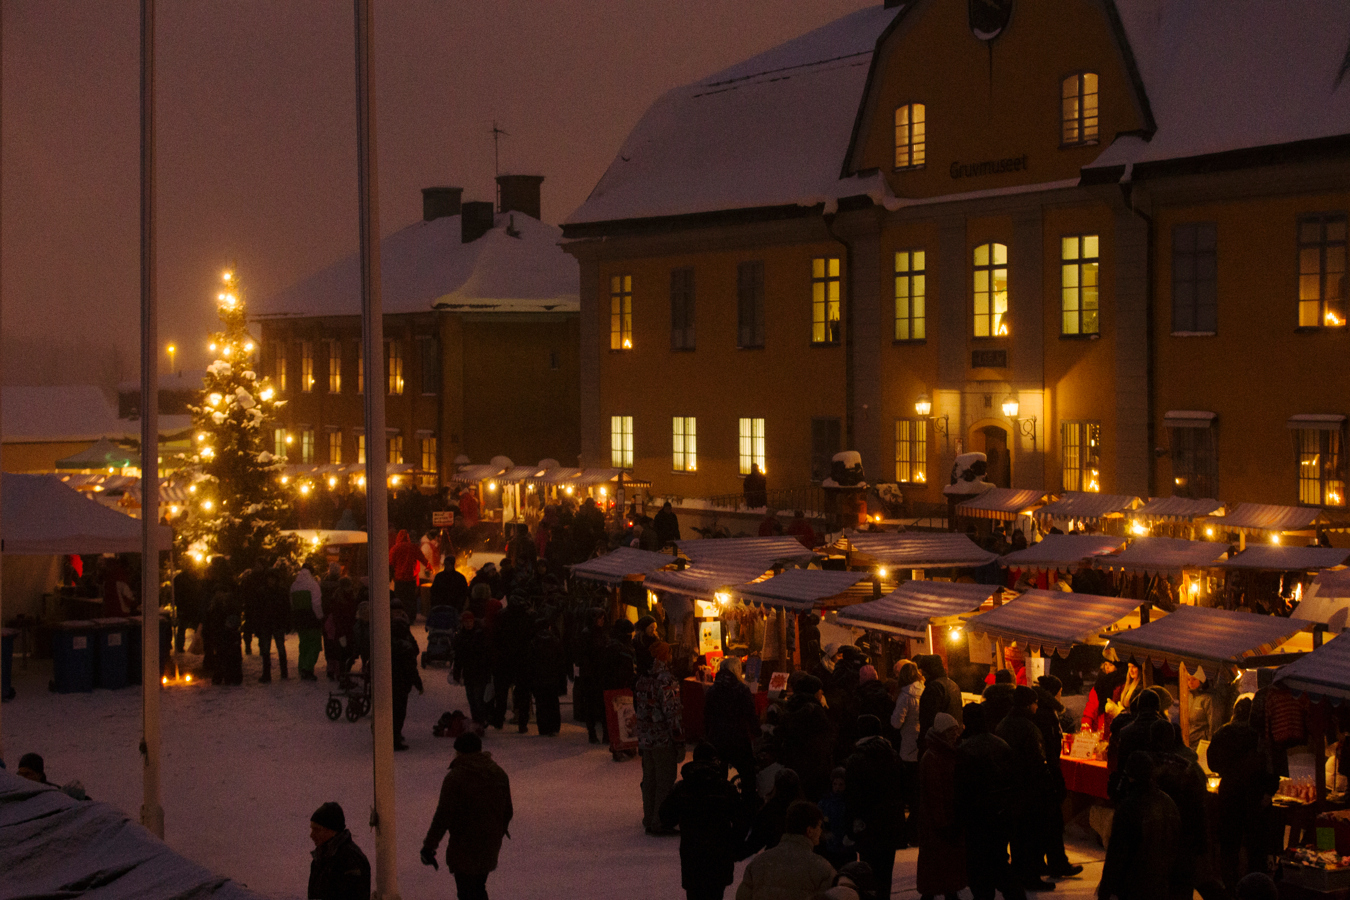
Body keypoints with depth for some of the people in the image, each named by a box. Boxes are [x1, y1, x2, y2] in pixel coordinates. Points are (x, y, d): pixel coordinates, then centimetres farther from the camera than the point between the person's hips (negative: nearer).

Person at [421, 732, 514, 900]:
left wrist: (429, 846, -14)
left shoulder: (455, 778, -17)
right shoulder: (499, 774, 3)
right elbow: (507, 811, 12)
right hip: (490, 845, 6)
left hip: (464, 847, -6)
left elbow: (443, 816, -19)